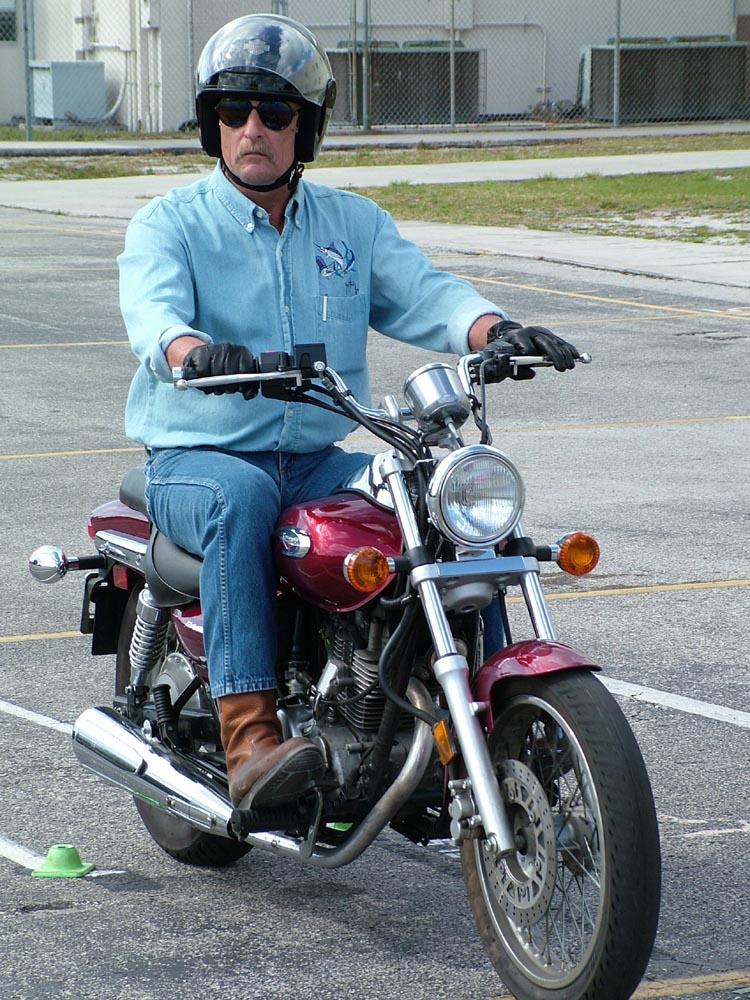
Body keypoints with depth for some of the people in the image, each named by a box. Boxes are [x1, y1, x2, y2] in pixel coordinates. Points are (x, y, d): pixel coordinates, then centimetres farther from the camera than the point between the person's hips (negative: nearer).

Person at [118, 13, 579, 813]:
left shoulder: (353, 224, 14)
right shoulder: (168, 224, 1)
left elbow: (423, 293, -3)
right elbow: (152, 310, -20)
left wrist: (495, 330, -25)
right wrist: (195, 350, -44)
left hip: (319, 460, 4)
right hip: (196, 457, -4)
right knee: (241, 498, -38)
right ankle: (249, 740, -44)